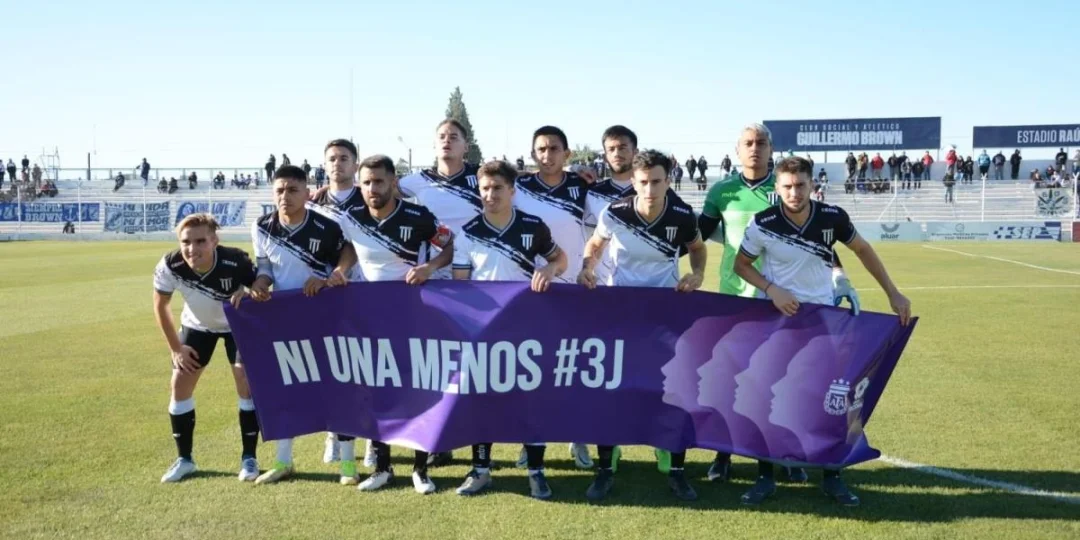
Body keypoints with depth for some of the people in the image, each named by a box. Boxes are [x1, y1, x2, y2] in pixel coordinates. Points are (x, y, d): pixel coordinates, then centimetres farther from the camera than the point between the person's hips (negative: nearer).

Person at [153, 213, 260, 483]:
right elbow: (160, 306, -10)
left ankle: (249, 457, 1)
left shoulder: (235, 262, -38)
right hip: (197, 325, 3)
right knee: (180, 383, -1)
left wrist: (248, 293, -41)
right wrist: (176, 348, -7)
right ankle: (184, 458, 16)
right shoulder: (170, 266, -30)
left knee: (246, 380, -14)